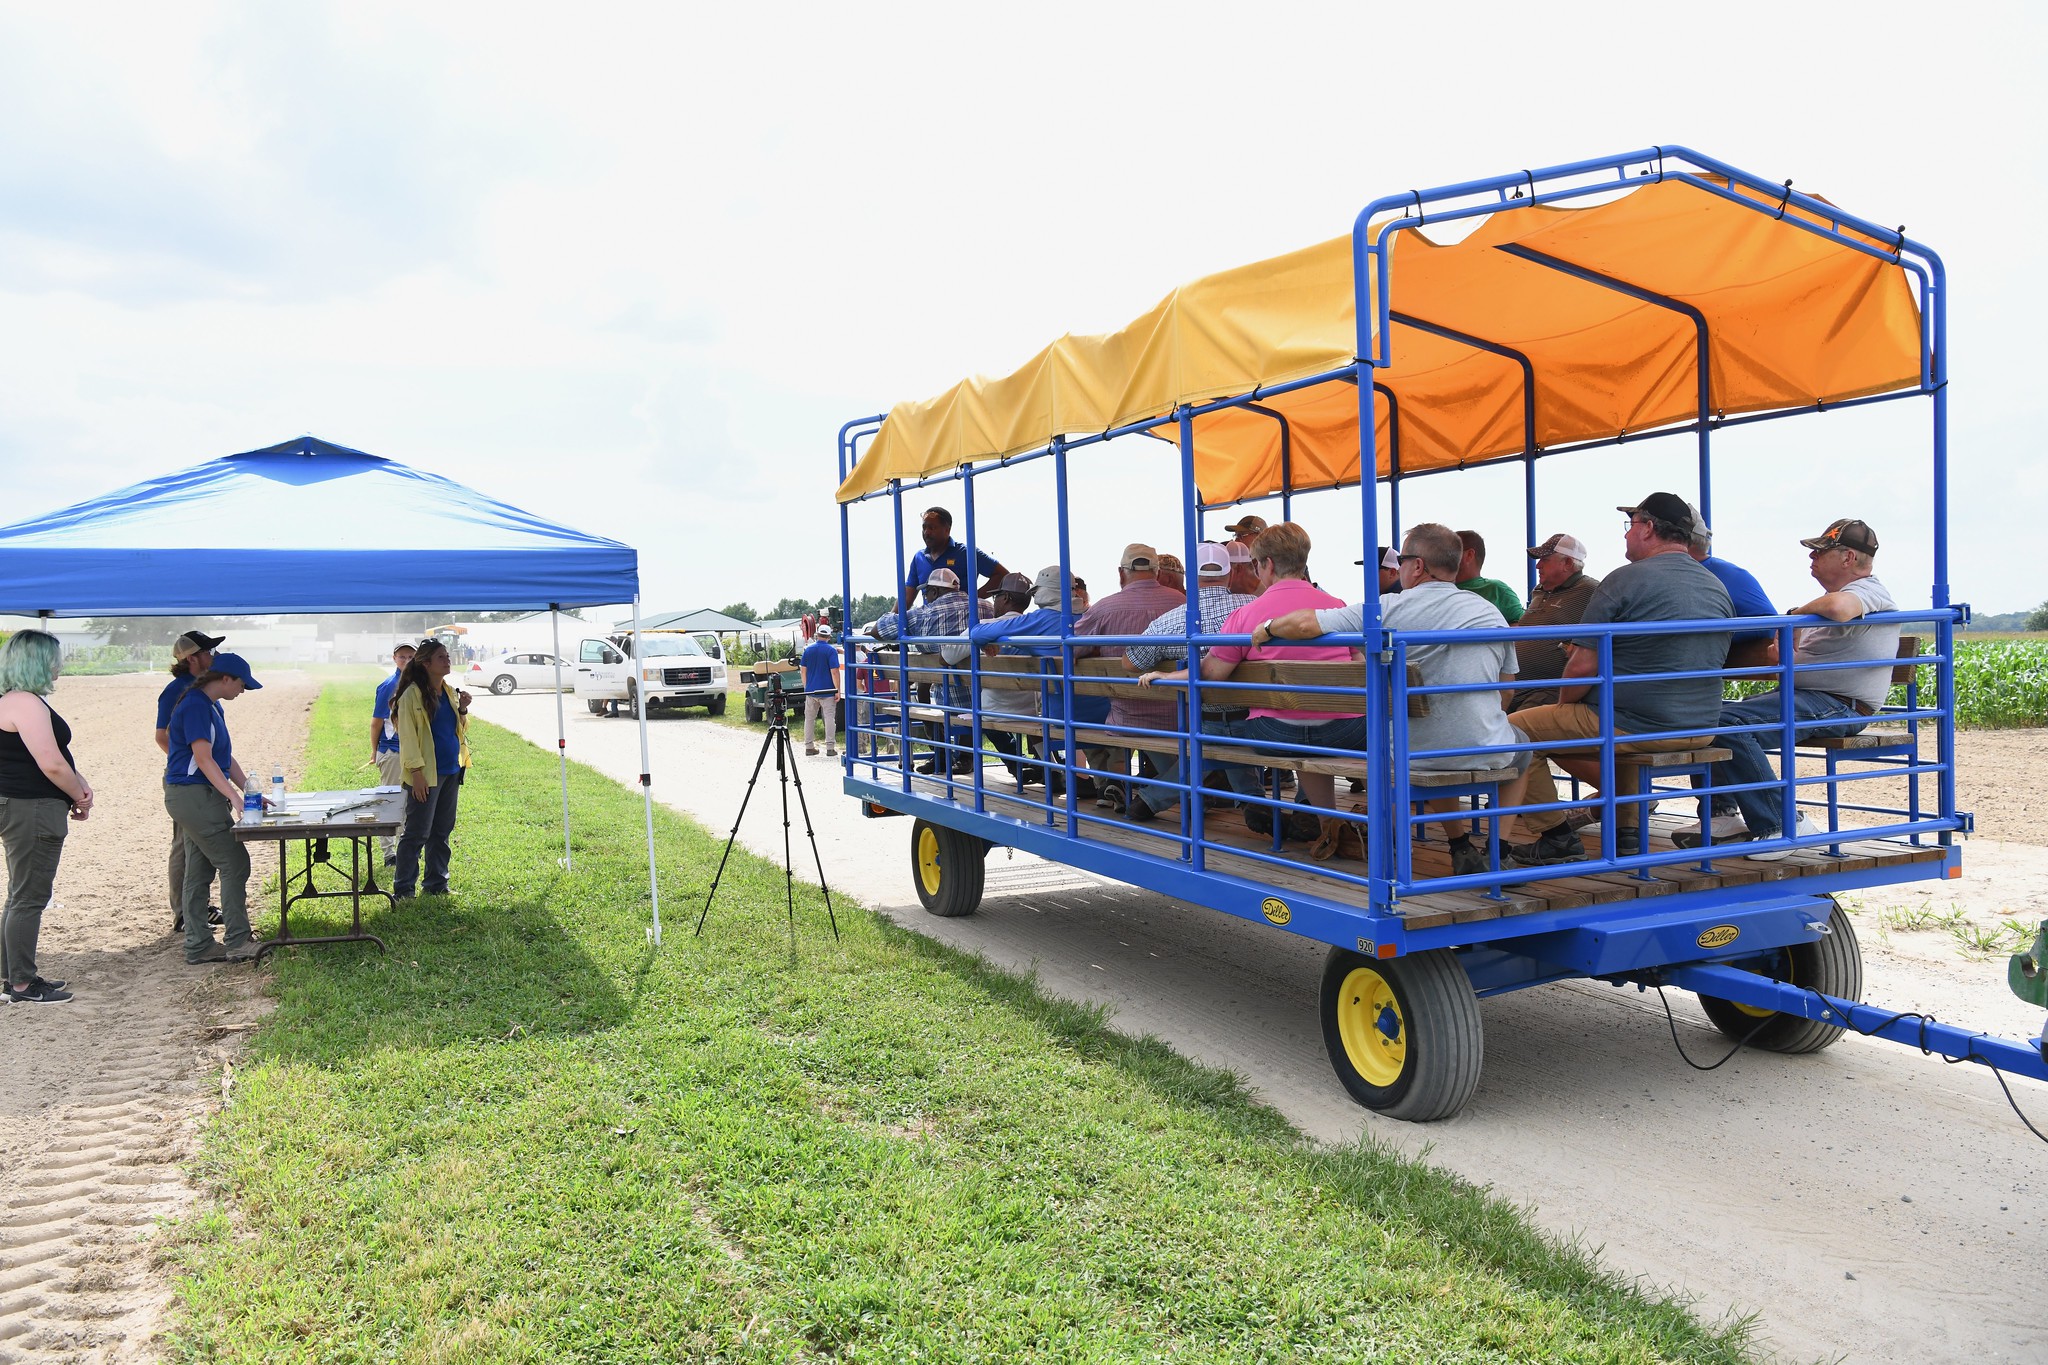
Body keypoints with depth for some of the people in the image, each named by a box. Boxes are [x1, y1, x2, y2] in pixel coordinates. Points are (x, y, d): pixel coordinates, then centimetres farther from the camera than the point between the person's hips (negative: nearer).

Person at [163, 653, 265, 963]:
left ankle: (198, 946, 17)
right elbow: (204, 759, -21)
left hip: (198, 797, 11)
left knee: (199, 871, 12)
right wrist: (235, 797, -25)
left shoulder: (212, 707, 16)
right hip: (193, 795, -11)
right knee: (234, 864, -8)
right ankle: (238, 942, -3)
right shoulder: (195, 707, -16)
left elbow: (226, 757, 17)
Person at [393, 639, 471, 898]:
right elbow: (407, 736, -12)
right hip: (426, 774, -7)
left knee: (442, 831, 13)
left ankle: (436, 884, 21)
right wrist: (416, 771, -17)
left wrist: (463, 710, 1)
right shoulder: (412, 695, -10)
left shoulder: (451, 692, 12)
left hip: (451, 770, 7)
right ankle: (403, 888, 5)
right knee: (417, 833, -3)